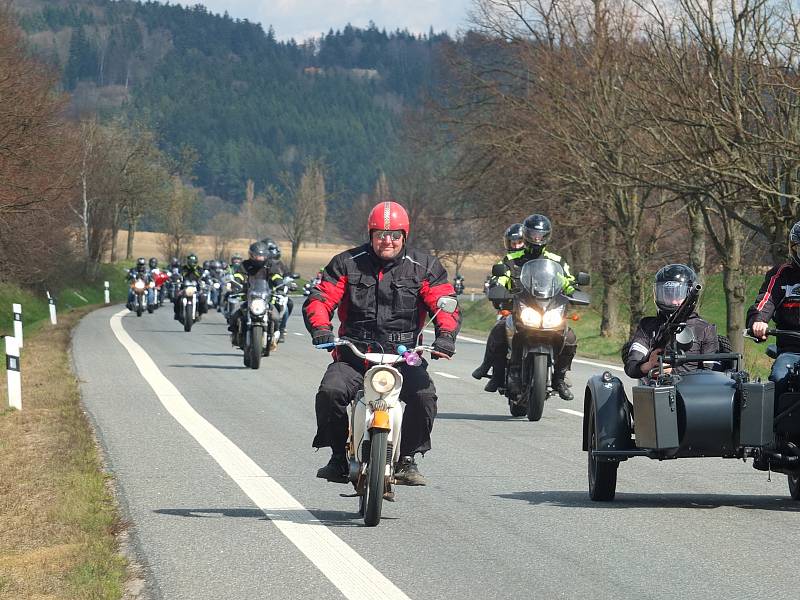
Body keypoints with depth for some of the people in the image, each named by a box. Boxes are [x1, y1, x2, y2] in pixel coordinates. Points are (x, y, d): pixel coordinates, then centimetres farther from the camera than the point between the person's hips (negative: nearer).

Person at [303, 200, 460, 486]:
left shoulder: (424, 267, 7)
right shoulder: (347, 263, 7)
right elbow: (319, 298, 2)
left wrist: (445, 335, -22)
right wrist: (320, 328, -19)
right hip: (353, 355, 0)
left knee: (424, 395, -28)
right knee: (330, 391, -27)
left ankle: (407, 459, -8)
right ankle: (338, 456, -6)